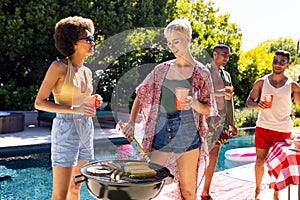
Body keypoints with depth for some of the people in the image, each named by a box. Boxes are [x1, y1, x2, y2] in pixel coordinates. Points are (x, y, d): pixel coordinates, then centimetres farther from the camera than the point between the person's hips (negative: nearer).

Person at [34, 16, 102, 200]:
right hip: (66, 128, -7)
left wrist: (90, 102, 1)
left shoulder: (87, 72, 11)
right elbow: (39, 102, -10)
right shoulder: (59, 67, -8)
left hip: (86, 129, 7)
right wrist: (74, 109, -19)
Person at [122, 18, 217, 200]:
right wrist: (131, 122, 4)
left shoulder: (201, 73, 1)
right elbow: (141, 95, 13)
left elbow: (208, 110, 4)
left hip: (187, 134, -2)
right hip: (160, 132, 2)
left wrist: (194, 103, -17)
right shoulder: (162, 69, 8)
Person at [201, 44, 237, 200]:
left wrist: (232, 123, 18)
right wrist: (222, 93, -25)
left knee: (214, 157, 10)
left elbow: (229, 100, 20)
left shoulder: (226, 75, 18)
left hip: (221, 120, 7)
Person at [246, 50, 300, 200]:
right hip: (263, 127, 0)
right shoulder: (261, 82, 2)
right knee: (260, 161, 7)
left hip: (283, 130, 0)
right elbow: (249, 101, 5)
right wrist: (257, 104, -16)